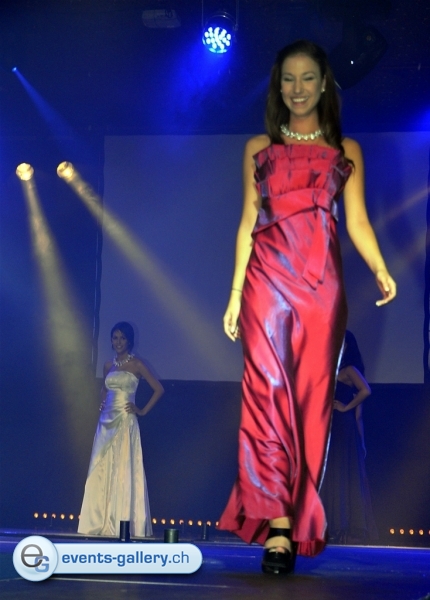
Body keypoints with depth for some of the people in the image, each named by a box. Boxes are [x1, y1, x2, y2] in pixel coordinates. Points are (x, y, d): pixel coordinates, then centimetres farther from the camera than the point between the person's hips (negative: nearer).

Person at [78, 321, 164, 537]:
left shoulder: (137, 365, -2)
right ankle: (102, 523, 6)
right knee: (101, 470, 2)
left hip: (125, 422, -6)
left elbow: (159, 389, -3)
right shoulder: (109, 365, 13)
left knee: (123, 470, -8)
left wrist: (143, 411, -4)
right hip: (106, 422, 6)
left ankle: (123, 524, -6)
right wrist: (101, 406, 12)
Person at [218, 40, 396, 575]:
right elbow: (248, 221, 10)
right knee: (267, 392, -11)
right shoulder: (259, 147, 13)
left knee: (312, 396, 1)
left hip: (322, 281, 1)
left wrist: (380, 270, -15)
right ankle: (278, 526, -13)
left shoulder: (346, 150, 12)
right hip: (268, 277, 0)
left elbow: (357, 220, 4)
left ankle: (299, 516, 10)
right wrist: (235, 293, 3)